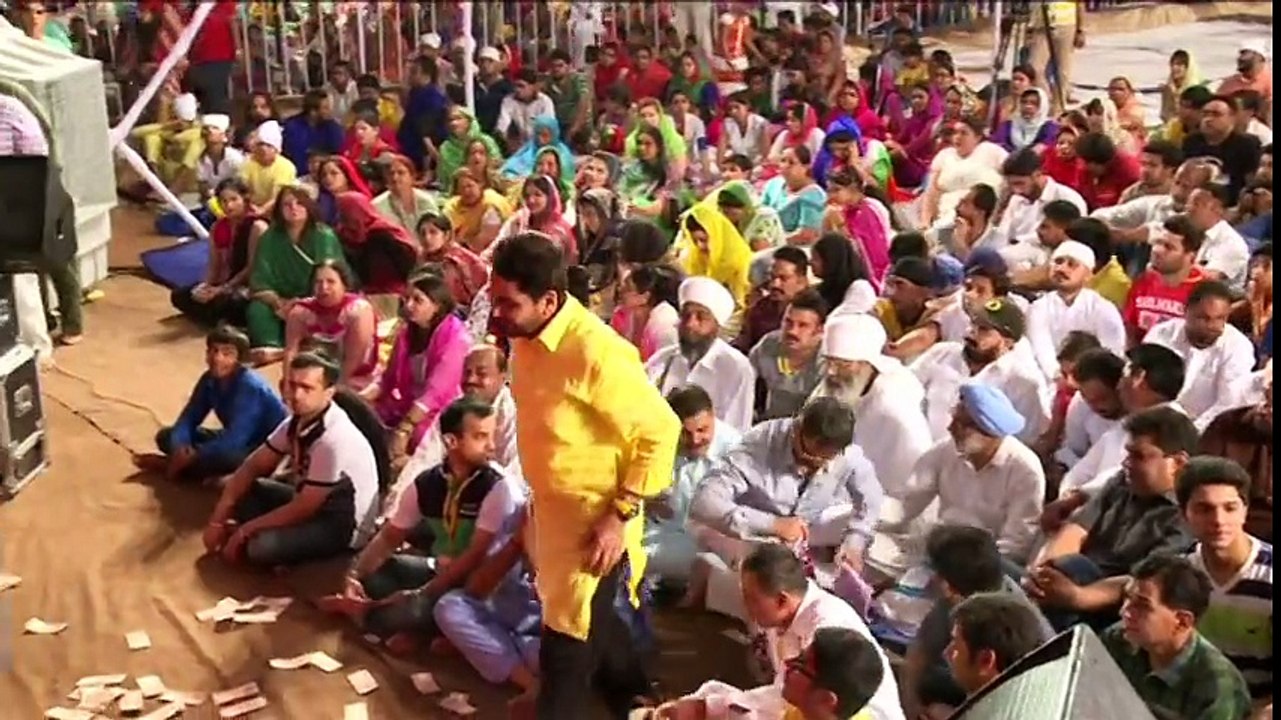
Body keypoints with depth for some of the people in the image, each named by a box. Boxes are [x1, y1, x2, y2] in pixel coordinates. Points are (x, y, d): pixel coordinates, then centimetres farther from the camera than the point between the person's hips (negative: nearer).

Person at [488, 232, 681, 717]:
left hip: (594, 522, -8)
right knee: (592, 626, 24)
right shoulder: (526, 340, -2)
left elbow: (660, 431, -22)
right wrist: (536, 507, 17)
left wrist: (620, 516, -21)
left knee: (568, 646, 1)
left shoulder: (596, 352, -27)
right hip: (550, 513, 8)